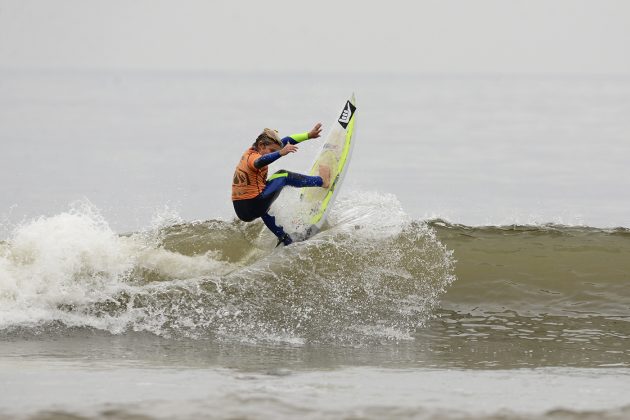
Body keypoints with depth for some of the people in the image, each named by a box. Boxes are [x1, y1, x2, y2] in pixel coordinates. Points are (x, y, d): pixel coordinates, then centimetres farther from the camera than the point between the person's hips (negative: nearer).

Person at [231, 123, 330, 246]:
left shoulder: (252, 151, 11)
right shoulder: (253, 157, -16)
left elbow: (285, 141, 14)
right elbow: (259, 162, -45)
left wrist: (308, 135, 18)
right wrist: (281, 153, -59)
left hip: (240, 210, 9)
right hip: (252, 208, -9)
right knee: (283, 176, 2)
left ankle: (285, 239, 50)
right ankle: (322, 181, 13)